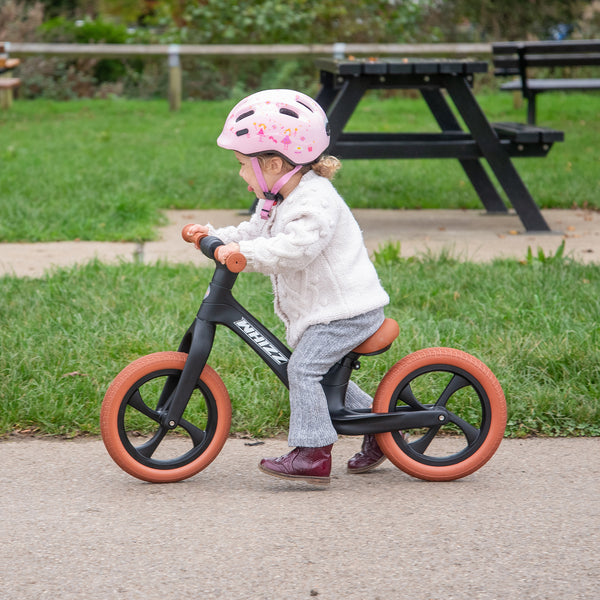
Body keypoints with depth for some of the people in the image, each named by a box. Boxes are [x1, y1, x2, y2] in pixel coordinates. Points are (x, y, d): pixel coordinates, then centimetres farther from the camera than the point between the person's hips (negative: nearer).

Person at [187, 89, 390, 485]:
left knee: (304, 368, -18)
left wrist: (245, 252, -35)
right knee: (321, 374, 17)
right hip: (323, 308, 11)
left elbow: (295, 248, -33)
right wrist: (216, 236, 7)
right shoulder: (276, 202, 13)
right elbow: (253, 232, 21)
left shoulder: (315, 201, -20)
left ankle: (314, 455, -16)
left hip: (346, 310, -11)